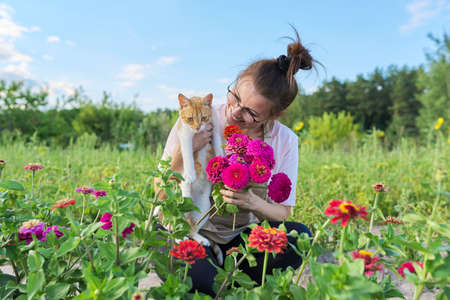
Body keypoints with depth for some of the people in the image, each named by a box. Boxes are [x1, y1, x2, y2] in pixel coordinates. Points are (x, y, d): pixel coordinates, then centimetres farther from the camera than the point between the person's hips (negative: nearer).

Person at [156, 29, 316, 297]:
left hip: (240, 239, 3)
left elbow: (282, 213, -2)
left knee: (298, 235, -23)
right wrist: (182, 154, -29)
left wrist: (253, 203, -25)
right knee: (200, 277, -34)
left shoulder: (285, 142, -7)